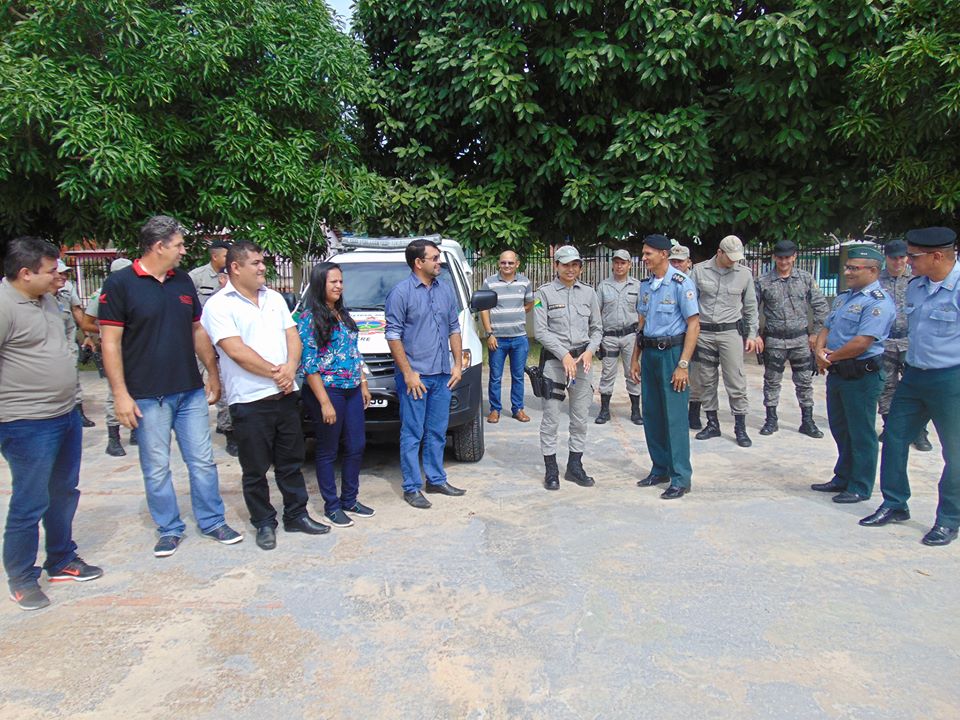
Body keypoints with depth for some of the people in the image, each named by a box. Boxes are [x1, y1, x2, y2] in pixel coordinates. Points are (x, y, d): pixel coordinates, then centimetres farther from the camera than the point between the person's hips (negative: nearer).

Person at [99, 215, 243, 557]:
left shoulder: (183, 281, 8)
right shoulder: (120, 283, -8)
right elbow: (110, 341, -10)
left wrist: (214, 375, 14)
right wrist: (120, 394, -14)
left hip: (191, 391, 5)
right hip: (147, 397, -4)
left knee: (202, 460, 10)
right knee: (157, 468, 7)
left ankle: (213, 521, 23)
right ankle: (169, 529, 23)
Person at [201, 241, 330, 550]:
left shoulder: (274, 298, 12)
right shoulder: (218, 305, -8)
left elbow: (292, 336, 8)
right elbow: (236, 351, -16)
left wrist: (290, 368, -11)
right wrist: (275, 373, -13)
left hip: (285, 395, 6)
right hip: (249, 401, -5)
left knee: (291, 463, 15)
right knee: (256, 470, 7)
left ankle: (296, 515, 27)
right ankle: (264, 523, 22)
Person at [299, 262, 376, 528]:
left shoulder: (344, 314, 12)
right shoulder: (309, 318, -11)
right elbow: (309, 364, -14)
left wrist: (363, 384, 15)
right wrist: (325, 402, -18)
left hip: (352, 391, 7)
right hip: (326, 391, -7)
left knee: (356, 447, 11)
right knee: (328, 451, 5)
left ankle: (349, 500, 26)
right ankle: (331, 506, 18)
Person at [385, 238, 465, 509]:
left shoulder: (445, 290, 10)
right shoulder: (401, 292, -8)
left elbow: (454, 329, 15)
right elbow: (393, 335, -10)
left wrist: (457, 364, 7)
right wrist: (408, 373, -14)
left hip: (442, 375, 6)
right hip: (415, 375, -6)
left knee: (437, 432, 14)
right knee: (412, 434, 1)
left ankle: (436, 480, 26)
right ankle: (412, 488, 10)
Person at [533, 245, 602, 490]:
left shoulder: (588, 293, 8)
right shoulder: (544, 293, -3)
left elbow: (597, 328, 11)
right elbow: (540, 331, -8)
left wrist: (589, 351, -7)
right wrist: (564, 355, -14)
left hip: (582, 360, 4)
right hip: (554, 359, -4)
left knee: (580, 417, 9)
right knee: (551, 417, -1)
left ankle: (575, 466, 22)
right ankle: (551, 470, 10)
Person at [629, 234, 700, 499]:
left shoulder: (681, 283, -10)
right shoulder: (646, 285, 11)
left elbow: (693, 325, -12)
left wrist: (683, 365, -18)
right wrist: (635, 358, 14)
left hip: (672, 352, -7)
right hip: (650, 353, 7)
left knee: (674, 417, -4)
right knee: (652, 415, 11)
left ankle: (680, 478, 4)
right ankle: (660, 469, 24)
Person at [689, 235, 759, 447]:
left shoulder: (744, 273, 2)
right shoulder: (699, 270, 0)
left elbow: (750, 307, 9)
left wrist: (752, 334, 6)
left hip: (730, 332, -1)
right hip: (703, 333, 1)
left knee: (736, 382, -3)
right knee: (706, 381, 8)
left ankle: (740, 428, 7)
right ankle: (712, 424, 21)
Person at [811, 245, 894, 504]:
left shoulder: (878, 302, -15)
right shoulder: (843, 297, 14)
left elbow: (861, 343, -23)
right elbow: (826, 328, 14)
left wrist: (831, 357, -10)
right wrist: (820, 350, -6)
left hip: (861, 376, -9)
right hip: (837, 373, 9)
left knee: (861, 434, 3)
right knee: (840, 429, 18)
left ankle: (860, 487, 15)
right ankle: (842, 479, 32)